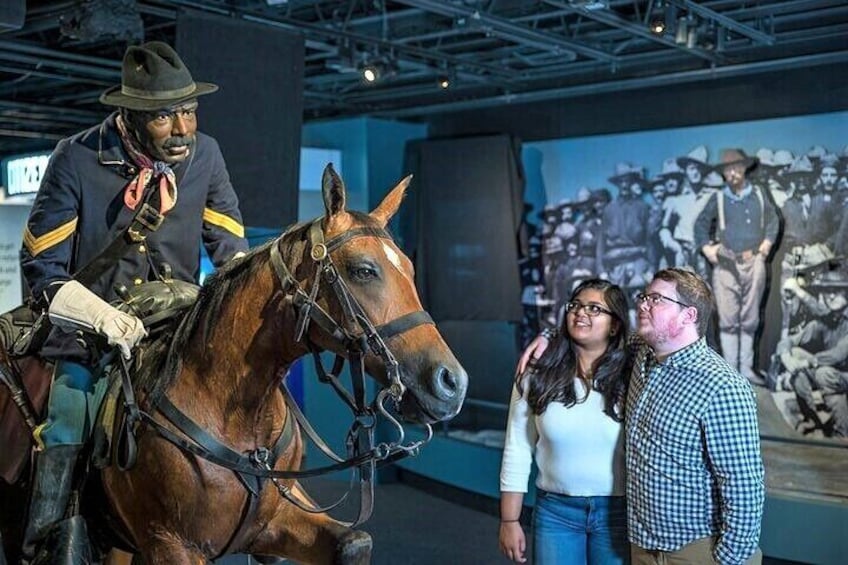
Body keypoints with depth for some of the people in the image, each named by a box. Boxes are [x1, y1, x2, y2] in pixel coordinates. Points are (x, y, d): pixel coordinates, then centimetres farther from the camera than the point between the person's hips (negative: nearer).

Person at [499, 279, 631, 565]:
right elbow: (517, 452, -1)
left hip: (617, 512, -1)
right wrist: (509, 521, 0)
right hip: (554, 510, 1)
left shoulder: (631, 380, -7)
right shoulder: (538, 378, -4)